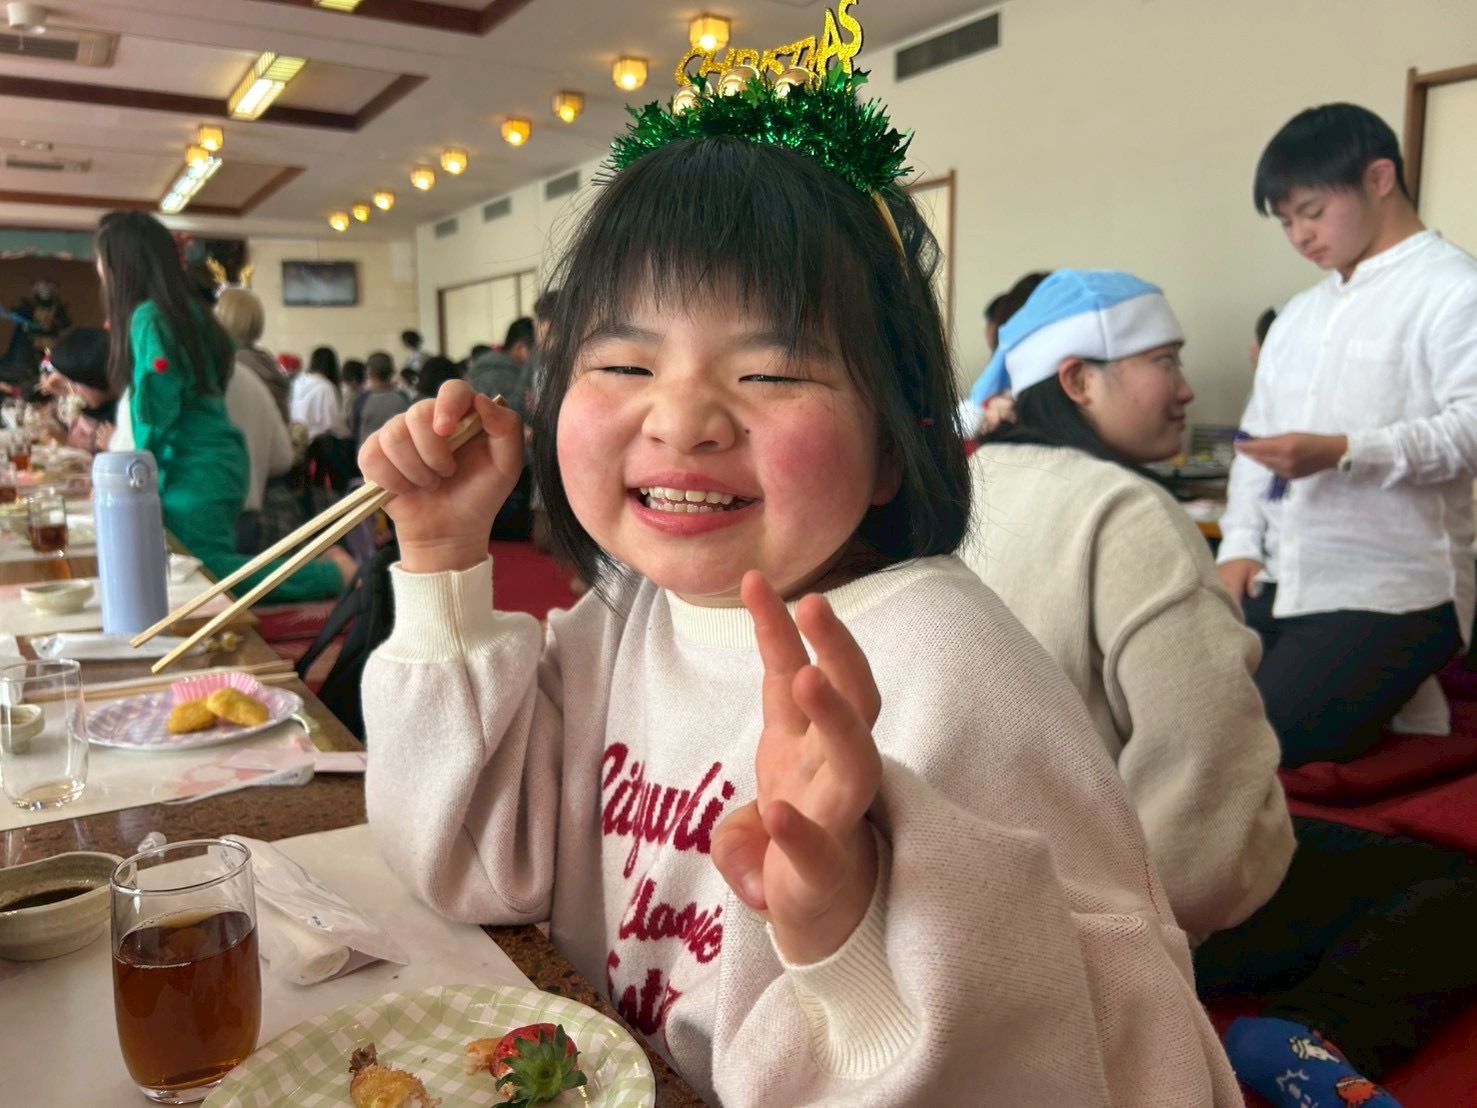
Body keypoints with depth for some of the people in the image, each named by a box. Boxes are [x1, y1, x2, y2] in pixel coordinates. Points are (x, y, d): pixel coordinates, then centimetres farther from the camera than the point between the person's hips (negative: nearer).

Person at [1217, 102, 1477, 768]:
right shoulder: (1299, 314, 17)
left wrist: (1342, 453, -27)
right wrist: (1241, 545, 5)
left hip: (1392, 593, -8)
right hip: (1281, 585, 8)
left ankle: (1398, 708, 9)